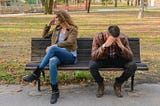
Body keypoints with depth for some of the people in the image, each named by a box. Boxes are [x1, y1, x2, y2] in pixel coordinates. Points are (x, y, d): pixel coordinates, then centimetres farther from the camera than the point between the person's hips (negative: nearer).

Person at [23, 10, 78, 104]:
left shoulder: (73, 29, 5)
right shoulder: (56, 29, 24)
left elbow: (69, 42, -11)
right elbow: (44, 35, 31)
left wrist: (53, 46, -17)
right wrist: (49, 25, 20)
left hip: (70, 56, -4)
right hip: (58, 55, 4)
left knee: (53, 49, -37)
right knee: (52, 62, -37)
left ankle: (36, 73, -30)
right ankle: (55, 91, -33)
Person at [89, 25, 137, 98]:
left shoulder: (123, 38, -20)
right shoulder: (98, 37, -24)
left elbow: (130, 57, -21)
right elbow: (93, 56, -31)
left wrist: (121, 46, -38)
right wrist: (104, 45, -44)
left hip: (118, 60, 2)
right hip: (102, 60, -1)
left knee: (133, 65, -26)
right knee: (92, 65, -34)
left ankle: (118, 84, 0)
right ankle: (100, 85, -1)